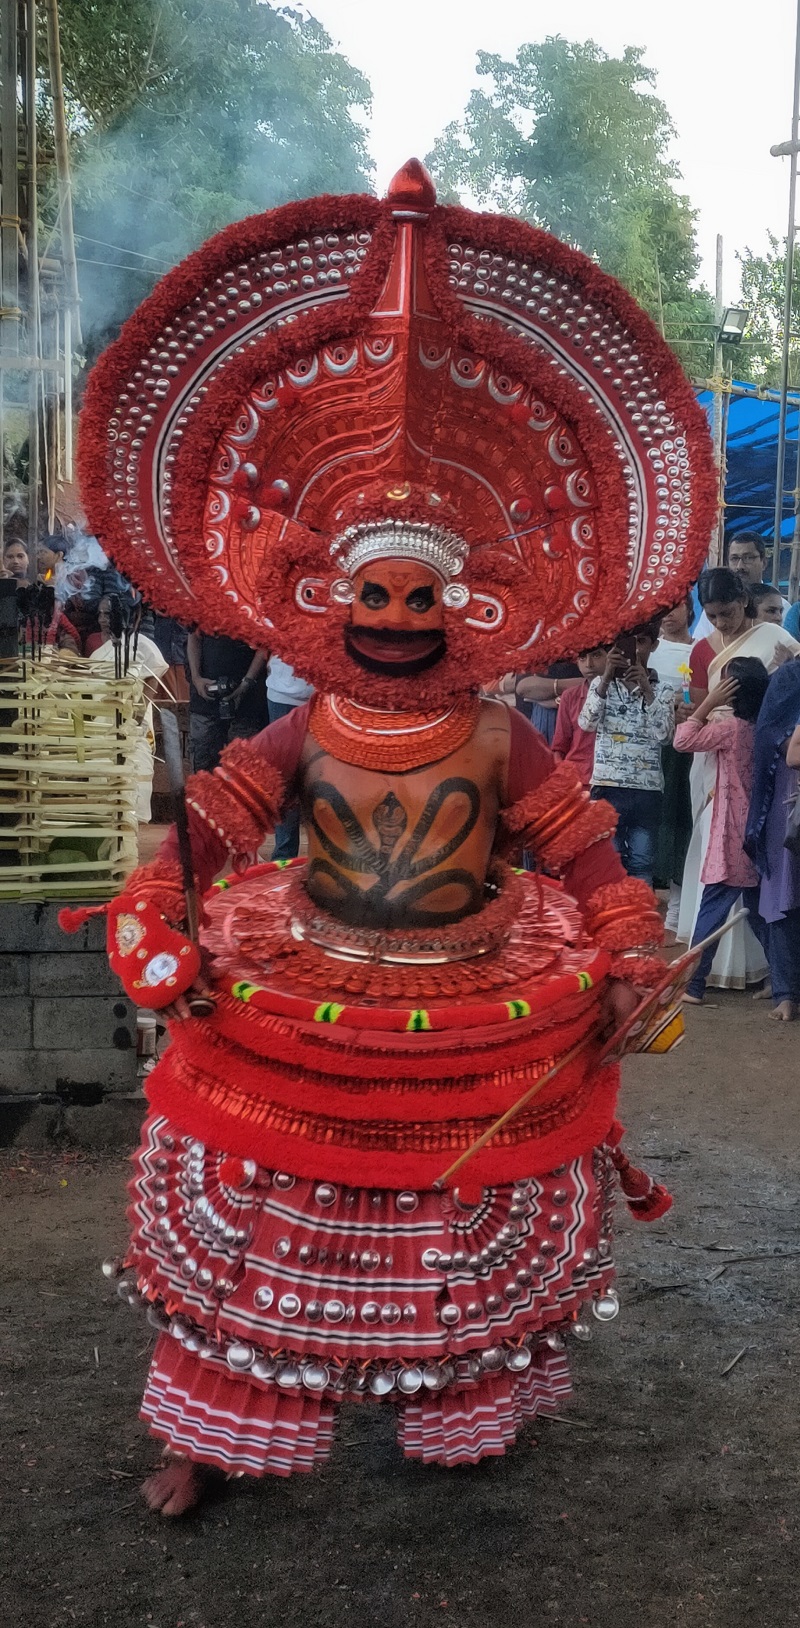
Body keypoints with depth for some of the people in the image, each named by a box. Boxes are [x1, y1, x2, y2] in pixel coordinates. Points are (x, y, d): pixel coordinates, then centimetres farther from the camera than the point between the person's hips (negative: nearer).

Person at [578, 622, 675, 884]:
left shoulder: (662, 691, 9)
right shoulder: (602, 684, 7)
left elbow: (664, 734, -7)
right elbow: (586, 724, -10)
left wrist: (645, 688, -13)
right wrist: (607, 678, -16)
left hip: (648, 791, 1)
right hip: (608, 786, -1)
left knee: (642, 866, 3)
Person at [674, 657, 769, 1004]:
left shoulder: (731, 728, -14)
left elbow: (683, 740, -10)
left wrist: (710, 702, -7)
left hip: (733, 841, -7)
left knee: (711, 911, -2)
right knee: (760, 912, 15)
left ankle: (693, 986, 0)